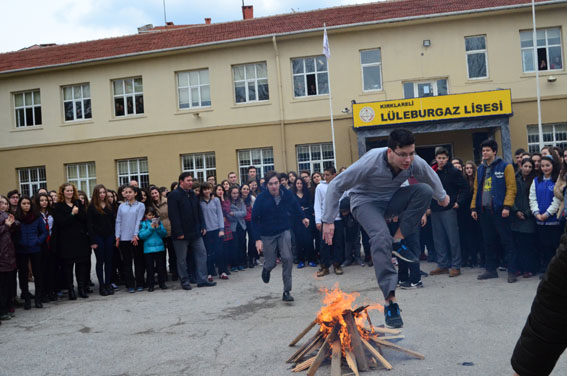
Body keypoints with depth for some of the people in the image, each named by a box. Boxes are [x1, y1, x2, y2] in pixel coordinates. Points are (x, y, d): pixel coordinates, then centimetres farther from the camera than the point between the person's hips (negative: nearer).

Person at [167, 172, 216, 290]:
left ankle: (202, 280, 10)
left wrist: (202, 227, 9)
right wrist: (179, 233, -19)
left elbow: (199, 212, 17)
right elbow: (173, 216, -15)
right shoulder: (174, 195, -10)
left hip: (195, 232, 7)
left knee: (201, 254, 4)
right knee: (182, 259, 4)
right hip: (182, 234, -7)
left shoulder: (192, 194, 12)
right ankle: (184, 282, 15)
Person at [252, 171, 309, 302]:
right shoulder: (261, 198, -17)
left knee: (287, 259, -14)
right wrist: (257, 239, -14)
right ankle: (266, 269, 46)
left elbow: (295, 206, 13)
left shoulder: (287, 194, -10)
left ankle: (286, 292, -3)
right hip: (267, 235, -1)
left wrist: (302, 217, 20)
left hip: (284, 232, 2)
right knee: (271, 263, 4)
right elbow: (254, 219, -11)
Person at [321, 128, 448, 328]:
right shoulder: (370, 162, -32)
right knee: (381, 237, -33)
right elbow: (336, 186, -23)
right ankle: (390, 300, -29)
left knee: (424, 190, -24)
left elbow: (433, 179, 8)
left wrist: (442, 196, 27)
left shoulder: (416, 163, -19)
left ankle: (398, 241, -13)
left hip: (392, 200, 5)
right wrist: (328, 221, -23)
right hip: (365, 201, -4)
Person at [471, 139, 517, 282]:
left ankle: (512, 271, 3)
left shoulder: (505, 167, -3)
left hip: (499, 210, -6)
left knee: (507, 241, -2)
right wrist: (473, 207, 10)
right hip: (484, 211, 6)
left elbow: (511, 188, -9)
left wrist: (507, 206, -18)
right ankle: (491, 269, 21)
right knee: (488, 242, 12)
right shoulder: (481, 169, 15)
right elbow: (476, 189, 16)